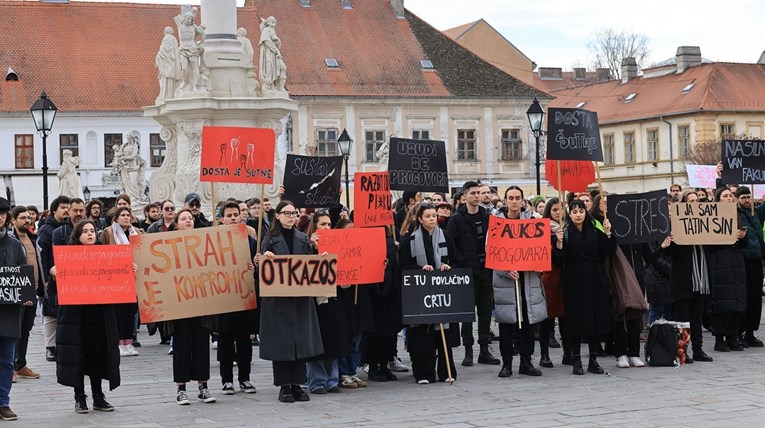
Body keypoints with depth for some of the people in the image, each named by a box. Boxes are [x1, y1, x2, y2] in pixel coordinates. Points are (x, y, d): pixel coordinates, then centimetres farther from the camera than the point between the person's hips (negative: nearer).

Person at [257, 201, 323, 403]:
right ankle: (284, 386, 4)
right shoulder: (270, 239, 1)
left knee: (301, 338, 3)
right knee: (281, 339, -2)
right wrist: (263, 258, -23)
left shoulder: (303, 238, 12)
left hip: (301, 295, 4)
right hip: (277, 296, -4)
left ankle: (297, 384, 11)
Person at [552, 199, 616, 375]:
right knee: (576, 322, -2)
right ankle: (576, 362, 7)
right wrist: (559, 243, -23)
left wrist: (608, 234, -6)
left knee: (596, 319, 5)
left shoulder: (594, 231, 8)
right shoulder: (564, 233, -3)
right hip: (574, 283, -4)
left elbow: (608, 252, 5)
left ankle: (593, 361, 14)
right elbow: (558, 261, -8)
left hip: (596, 282, 4)